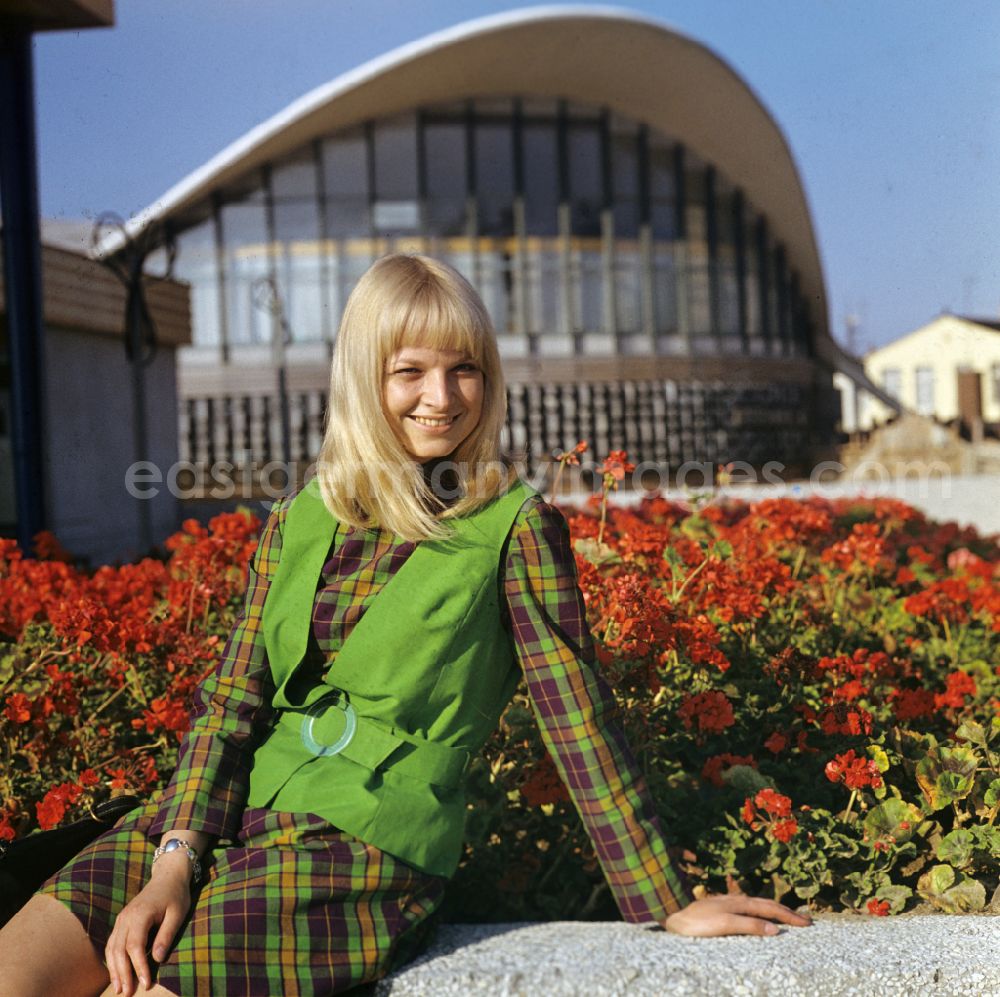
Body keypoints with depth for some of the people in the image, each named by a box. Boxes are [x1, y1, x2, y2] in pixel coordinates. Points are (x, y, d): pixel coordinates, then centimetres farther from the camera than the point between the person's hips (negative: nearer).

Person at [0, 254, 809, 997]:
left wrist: (668, 905, -1)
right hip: (230, 819, 5)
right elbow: (234, 698, 7)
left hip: (365, 849, -4)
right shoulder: (297, 522, 12)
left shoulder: (513, 528, -1)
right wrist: (176, 858, -7)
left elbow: (582, 724, -2)